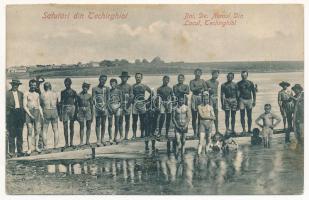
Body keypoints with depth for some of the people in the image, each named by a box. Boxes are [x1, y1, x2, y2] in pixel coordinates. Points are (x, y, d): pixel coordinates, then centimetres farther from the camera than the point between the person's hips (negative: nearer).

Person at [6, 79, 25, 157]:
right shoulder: (7, 93, 1)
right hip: (11, 114, -4)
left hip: (20, 113, 4)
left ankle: (20, 151, 12)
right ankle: (11, 152, 0)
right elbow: (6, 105, -2)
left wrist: (23, 115, 7)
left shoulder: (21, 94, 14)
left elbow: (23, 105, 14)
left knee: (20, 134, 7)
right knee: (12, 134, -4)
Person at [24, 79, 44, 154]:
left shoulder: (37, 94, 14)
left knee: (37, 130, 2)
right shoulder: (26, 94, -1)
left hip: (37, 112, 4)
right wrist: (30, 114, -14)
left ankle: (36, 147, 10)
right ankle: (29, 148, -5)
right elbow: (24, 106, -6)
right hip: (29, 112, -4)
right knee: (30, 131, -6)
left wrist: (42, 114, 8)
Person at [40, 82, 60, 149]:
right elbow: (58, 104, 9)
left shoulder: (42, 94, -4)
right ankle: (55, 146, 8)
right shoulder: (55, 94, 4)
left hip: (46, 112, -2)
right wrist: (59, 112, 19)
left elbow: (41, 104, 3)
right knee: (55, 130, 9)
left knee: (44, 131, 4)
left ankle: (44, 147, 1)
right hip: (54, 111, 2)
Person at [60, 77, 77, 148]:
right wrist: (60, 113, 5)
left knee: (72, 126, 5)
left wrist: (76, 112, 0)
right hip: (65, 108, 1)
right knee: (65, 127, -3)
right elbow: (61, 102, 10)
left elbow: (76, 102, 6)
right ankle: (66, 143, 0)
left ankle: (71, 142, 13)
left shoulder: (74, 92, 6)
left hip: (72, 108, 0)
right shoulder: (63, 92, 9)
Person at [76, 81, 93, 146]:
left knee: (88, 127, 1)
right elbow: (76, 105, 5)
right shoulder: (79, 95, 4)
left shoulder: (89, 95, 8)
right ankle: (81, 141, 3)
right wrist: (76, 113, 1)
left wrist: (92, 115, 7)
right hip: (81, 111, -1)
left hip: (88, 111, 1)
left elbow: (91, 105, 10)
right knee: (81, 127, 0)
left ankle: (87, 141, 9)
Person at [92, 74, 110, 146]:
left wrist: (106, 106, -7)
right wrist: (98, 106, -16)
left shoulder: (107, 88, 10)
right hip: (97, 107, -2)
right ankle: (98, 139, -2)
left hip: (104, 107, 2)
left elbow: (108, 98, 8)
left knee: (103, 124, 6)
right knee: (98, 124, -1)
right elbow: (93, 99, -3)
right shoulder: (95, 88, 2)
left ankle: (102, 139, 14)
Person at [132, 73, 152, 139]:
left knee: (142, 121, 4)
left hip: (142, 104, 1)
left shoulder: (144, 86, 9)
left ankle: (142, 134, 13)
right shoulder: (132, 86, 4)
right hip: (135, 104, -1)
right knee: (134, 120, 0)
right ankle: (134, 135, 4)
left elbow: (151, 93, 16)